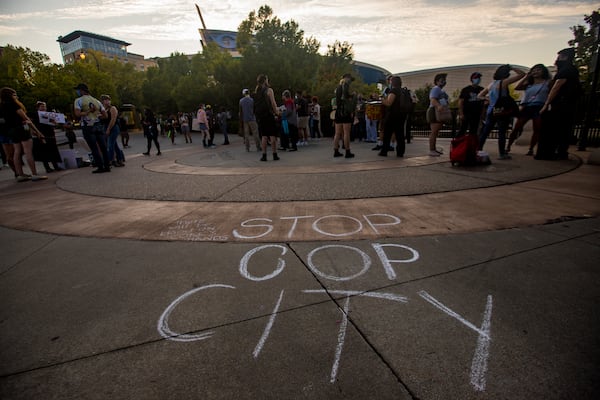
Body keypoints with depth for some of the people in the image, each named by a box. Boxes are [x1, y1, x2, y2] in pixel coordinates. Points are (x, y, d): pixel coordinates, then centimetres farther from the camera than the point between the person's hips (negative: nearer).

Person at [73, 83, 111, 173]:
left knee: (94, 148, -3)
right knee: (103, 147, 5)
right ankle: (107, 166, 5)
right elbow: (105, 115, 9)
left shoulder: (79, 100, -1)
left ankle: (100, 167, -4)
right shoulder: (96, 100, 14)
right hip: (99, 125, 4)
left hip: (88, 127, -4)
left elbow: (77, 114, -14)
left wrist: (87, 112, -2)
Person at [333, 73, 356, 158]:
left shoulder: (338, 86, 19)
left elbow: (337, 100, 15)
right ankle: (347, 152, -4)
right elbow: (345, 98, -14)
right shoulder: (345, 84, -4)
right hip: (345, 111, -7)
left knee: (337, 133, 7)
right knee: (346, 133, -6)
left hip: (338, 111, 7)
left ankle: (336, 151, 10)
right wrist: (351, 111, -11)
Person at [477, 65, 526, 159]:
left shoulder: (491, 84, 13)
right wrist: (511, 68, 3)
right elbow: (522, 73, -6)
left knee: (485, 132, 8)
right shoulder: (504, 82, -6)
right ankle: (502, 154, 0)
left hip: (490, 111, 6)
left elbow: (480, 95, 21)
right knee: (502, 133, -2)